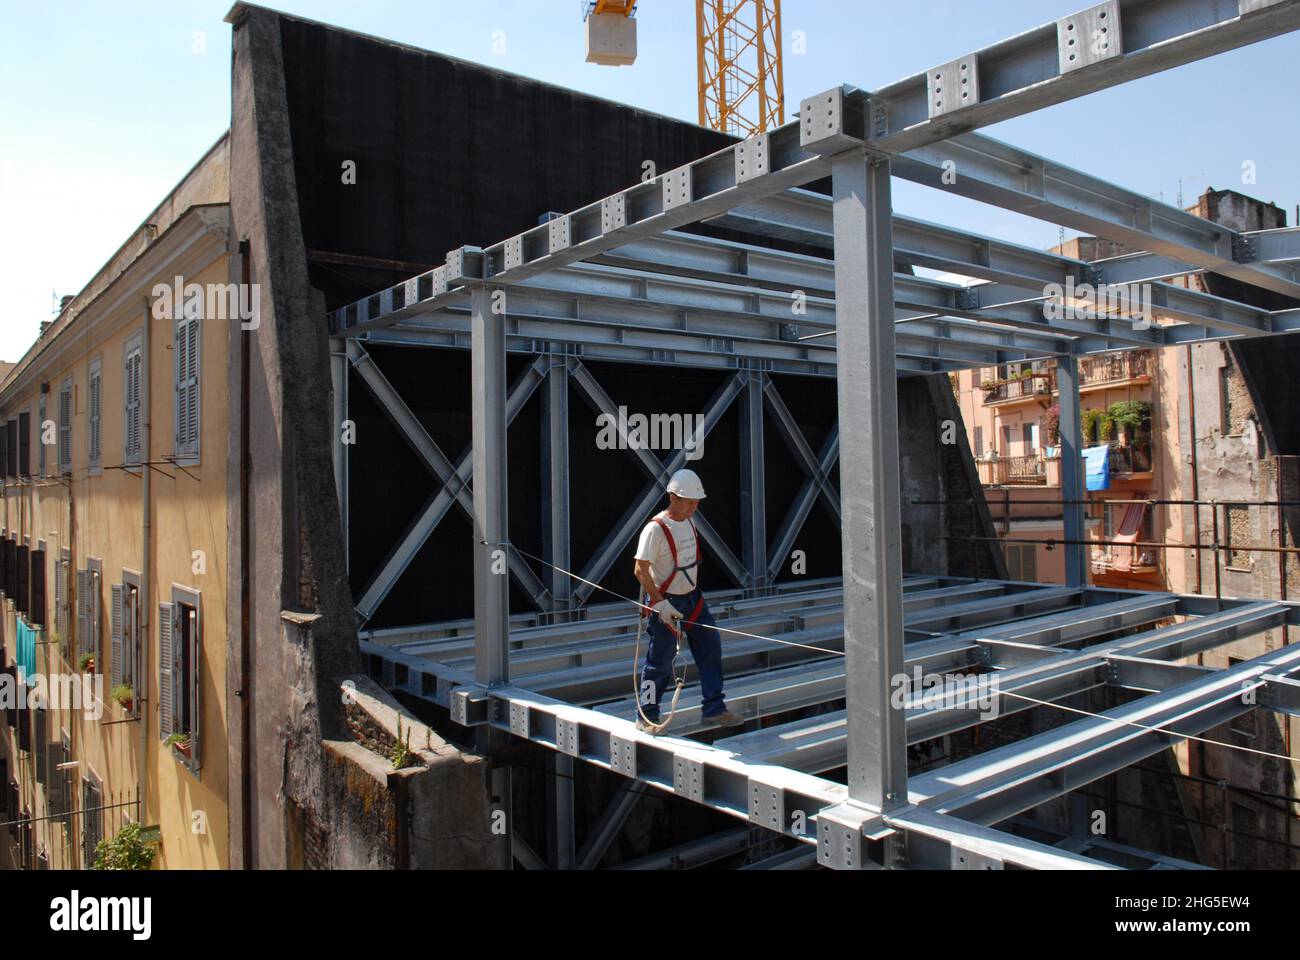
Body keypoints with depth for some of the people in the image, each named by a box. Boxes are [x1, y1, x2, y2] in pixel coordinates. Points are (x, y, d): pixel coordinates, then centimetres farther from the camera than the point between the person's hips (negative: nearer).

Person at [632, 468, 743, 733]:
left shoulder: (688, 523, 6)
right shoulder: (655, 529, -19)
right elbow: (641, 570, -20)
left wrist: (695, 592, 18)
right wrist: (660, 604, -23)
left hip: (692, 598, 8)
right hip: (666, 603, -8)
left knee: (711, 648, 7)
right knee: (660, 660, 1)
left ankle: (714, 709, 18)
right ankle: (646, 718, 16)